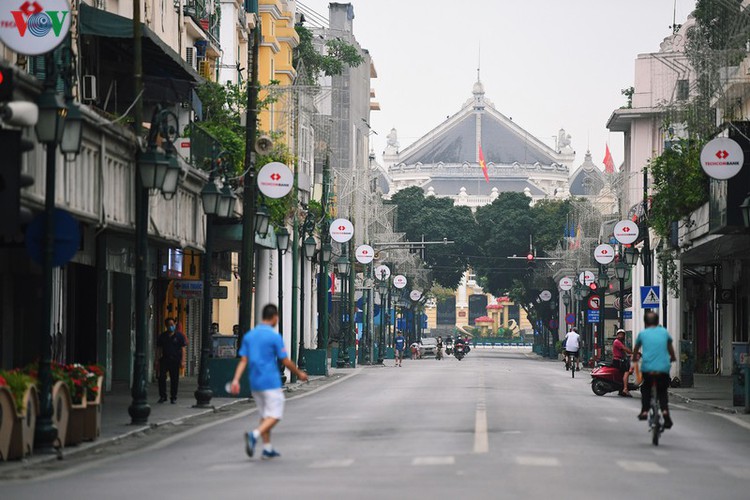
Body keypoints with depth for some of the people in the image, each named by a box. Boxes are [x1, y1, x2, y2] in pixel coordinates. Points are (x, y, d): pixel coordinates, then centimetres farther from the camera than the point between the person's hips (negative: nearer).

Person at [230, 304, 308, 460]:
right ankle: (254, 435, -26)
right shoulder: (275, 336, -11)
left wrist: (236, 380, -1)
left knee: (265, 416, 16)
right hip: (271, 383, -7)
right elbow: (285, 361, -7)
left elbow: (243, 361, 2)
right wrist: (299, 374, 7)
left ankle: (267, 449, 16)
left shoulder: (248, 336, 7)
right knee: (274, 416, -4)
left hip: (255, 383, 7)